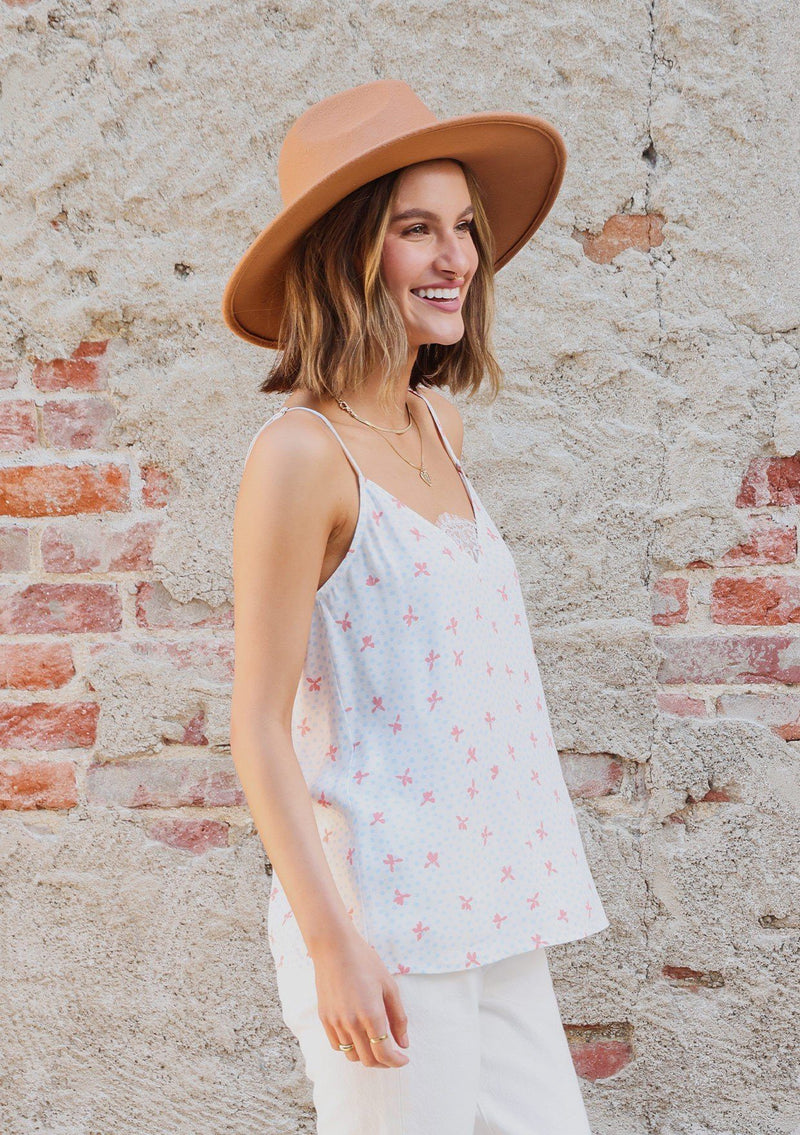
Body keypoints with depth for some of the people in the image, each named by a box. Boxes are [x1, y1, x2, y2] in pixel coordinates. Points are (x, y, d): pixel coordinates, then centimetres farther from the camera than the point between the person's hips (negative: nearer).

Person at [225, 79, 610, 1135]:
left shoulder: (440, 425, 10)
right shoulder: (301, 454, -14)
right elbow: (258, 729, -14)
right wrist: (333, 945, -17)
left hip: (488, 911, 8)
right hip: (382, 915, -7)